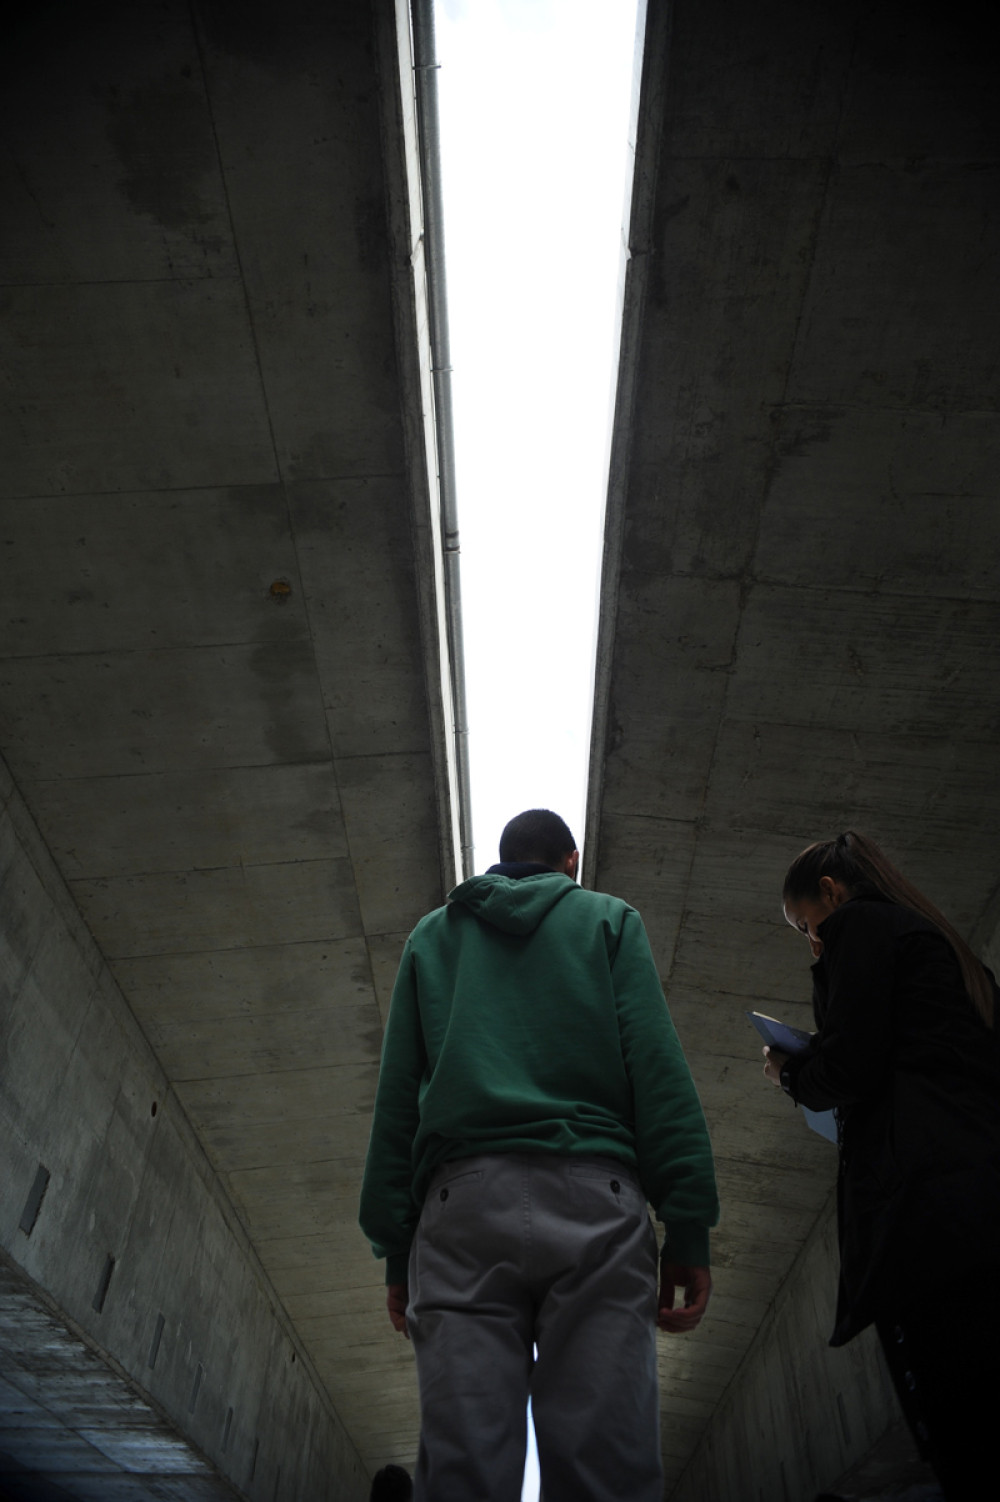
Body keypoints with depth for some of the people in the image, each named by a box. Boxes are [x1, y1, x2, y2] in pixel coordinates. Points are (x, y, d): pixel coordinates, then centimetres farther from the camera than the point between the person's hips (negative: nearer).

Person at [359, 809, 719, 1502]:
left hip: (460, 1205, 2)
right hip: (590, 1200, -1)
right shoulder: (609, 919, 17)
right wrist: (689, 1226, 0)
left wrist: (395, 1247, 13)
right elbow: (658, 1067, 3)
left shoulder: (431, 935, 23)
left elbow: (397, 1093, 15)